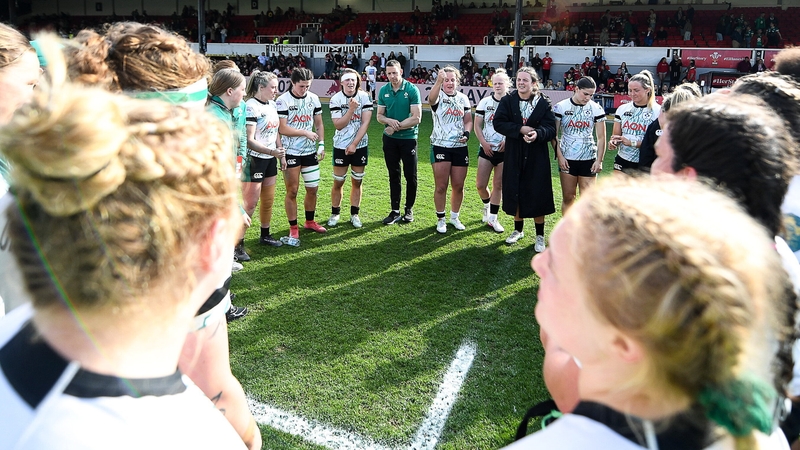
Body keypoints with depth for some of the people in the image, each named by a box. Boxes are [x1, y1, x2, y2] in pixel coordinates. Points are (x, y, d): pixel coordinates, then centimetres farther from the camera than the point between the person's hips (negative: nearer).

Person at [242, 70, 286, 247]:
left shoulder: (272, 104, 8)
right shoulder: (251, 107, -17)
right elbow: (249, 140, -23)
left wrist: (282, 155, 15)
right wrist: (272, 151, -30)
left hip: (270, 160, 8)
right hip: (254, 160, -8)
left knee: (268, 201, 16)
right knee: (250, 204, -4)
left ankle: (265, 235, 32)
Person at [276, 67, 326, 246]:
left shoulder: (314, 98, 4)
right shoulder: (283, 101, -11)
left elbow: (319, 124, 11)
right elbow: (282, 128, -16)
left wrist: (321, 144, 0)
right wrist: (306, 133, -14)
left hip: (310, 151, 5)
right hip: (291, 152, -5)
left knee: (313, 188, 11)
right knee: (292, 191, 1)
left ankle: (310, 222, 31)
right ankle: (293, 229, 11)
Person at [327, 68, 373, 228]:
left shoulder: (365, 97, -5)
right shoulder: (336, 99, -6)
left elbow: (365, 123, -9)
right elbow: (338, 125, -11)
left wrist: (354, 144, -14)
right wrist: (351, 109, -21)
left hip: (360, 145, 1)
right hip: (341, 146, -1)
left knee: (357, 182, 8)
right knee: (338, 182, 3)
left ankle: (354, 214, 19)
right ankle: (335, 213, 18)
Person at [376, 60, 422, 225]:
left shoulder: (412, 90, -9)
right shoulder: (384, 91, 4)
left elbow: (416, 117, -14)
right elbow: (379, 116, 6)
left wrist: (396, 127, -14)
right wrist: (389, 120, -16)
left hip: (408, 138, -4)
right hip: (389, 139, 4)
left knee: (410, 176, 1)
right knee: (393, 176, 9)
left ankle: (409, 209, 18)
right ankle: (395, 211, 16)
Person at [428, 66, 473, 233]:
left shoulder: (463, 98, 9)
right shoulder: (438, 96, -5)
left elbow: (468, 121, 13)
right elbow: (431, 98, -31)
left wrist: (466, 133, -8)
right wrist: (438, 81, -49)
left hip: (460, 147, 4)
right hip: (440, 146, -4)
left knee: (458, 186, 9)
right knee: (441, 186, -1)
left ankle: (455, 217, 28)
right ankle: (441, 220, 16)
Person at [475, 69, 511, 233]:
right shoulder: (485, 102, 3)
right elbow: (477, 125, 4)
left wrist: (507, 140, -14)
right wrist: (484, 143, -7)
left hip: (504, 150, -1)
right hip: (486, 149, 1)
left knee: (498, 185, 5)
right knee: (480, 185, -1)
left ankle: (492, 219, 14)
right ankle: (487, 205, 31)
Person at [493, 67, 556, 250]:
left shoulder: (544, 103, -4)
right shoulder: (508, 101, 0)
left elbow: (551, 128, -10)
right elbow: (498, 123, -8)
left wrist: (537, 133, -32)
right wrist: (520, 129, -20)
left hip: (537, 156, -2)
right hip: (514, 155, 2)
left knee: (537, 195, 1)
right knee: (515, 192, 9)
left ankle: (540, 236, 16)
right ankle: (518, 230, 30)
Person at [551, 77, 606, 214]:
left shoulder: (596, 109, 0)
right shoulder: (560, 107, -2)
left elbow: (601, 137, 3)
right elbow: (554, 135, 0)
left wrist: (599, 160, -3)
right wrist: (559, 156, -8)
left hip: (589, 159, 0)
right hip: (567, 159, 0)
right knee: (568, 197, 6)